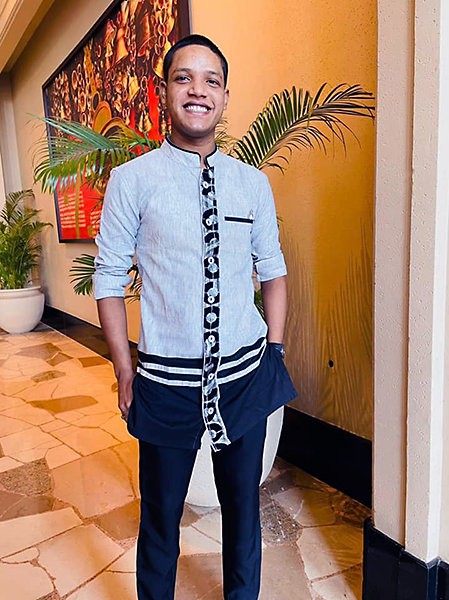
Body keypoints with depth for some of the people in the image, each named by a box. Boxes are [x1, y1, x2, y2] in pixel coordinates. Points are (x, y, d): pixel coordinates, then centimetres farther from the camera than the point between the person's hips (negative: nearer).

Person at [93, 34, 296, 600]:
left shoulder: (253, 183, 3)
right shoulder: (131, 180, -6)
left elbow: (272, 272, 9)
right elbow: (109, 279, -3)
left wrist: (275, 351, 3)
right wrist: (125, 372, -4)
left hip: (247, 375, 3)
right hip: (167, 380, -2)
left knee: (243, 505, 21)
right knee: (160, 514, 17)